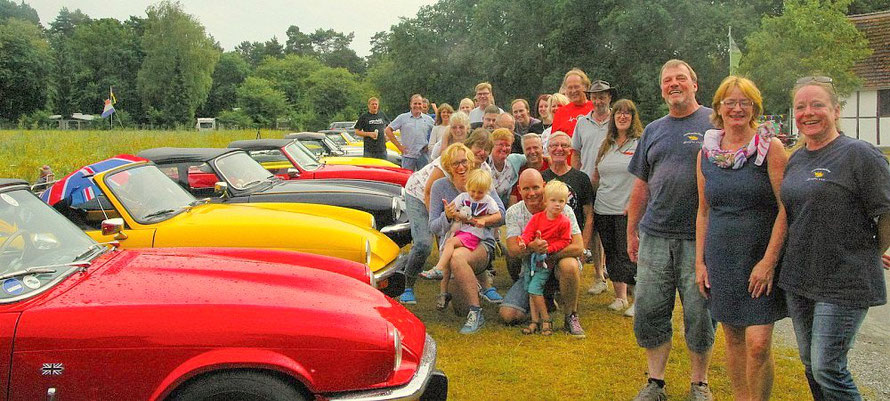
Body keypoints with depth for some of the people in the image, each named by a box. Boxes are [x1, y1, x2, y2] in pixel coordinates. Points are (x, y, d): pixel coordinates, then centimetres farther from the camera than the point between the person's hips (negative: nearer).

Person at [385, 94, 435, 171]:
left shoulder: (428, 119, 8)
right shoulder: (402, 118, 2)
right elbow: (388, 130, 2)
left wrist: (431, 145, 5)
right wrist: (399, 146, -2)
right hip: (408, 156, -1)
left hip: (423, 156, 2)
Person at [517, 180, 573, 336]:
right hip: (532, 257, 5)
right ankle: (535, 321, 18)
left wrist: (549, 248, -19)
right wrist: (523, 242, -26)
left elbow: (564, 241, -7)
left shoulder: (564, 222, -7)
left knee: (534, 288, -14)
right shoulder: (537, 217, 2)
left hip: (548, 260, -5)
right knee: (530, 289, 8)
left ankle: (546, 320, 1)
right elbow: (528, 232, -4)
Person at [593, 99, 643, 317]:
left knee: (628, 256, -7)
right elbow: (597, 175, 20)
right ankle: (620, 297, 23)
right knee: (611, 255, 11)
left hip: (627, 211, -6)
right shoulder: (606, 144, 14)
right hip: (603, 210, 6)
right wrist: (592, 201, 13)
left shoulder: (641, 143, -5)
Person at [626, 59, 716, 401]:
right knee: (649, 313, 6)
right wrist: (631, 232, 16)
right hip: (655, 236, 4)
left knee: (699, 316, 5)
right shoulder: (653, 130, 14)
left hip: (699, 238, -4)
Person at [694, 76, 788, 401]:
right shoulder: (707, 152, 7)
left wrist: (769, 260, -14)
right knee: (733, 338, 11)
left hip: (761, 256, -4)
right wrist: (700, 261, 9)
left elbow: (786, 207, -9)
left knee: (758, 344, -8)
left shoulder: (770, 147, -5)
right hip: (721, 258, 4)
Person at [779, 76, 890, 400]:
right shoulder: (795, 159, 10)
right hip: (798, 278, 7)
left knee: (827, 370, -6)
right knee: (810, 364, 16)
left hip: (843, 283, -7)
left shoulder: (859, 154, -13)